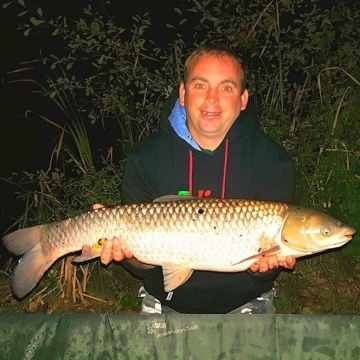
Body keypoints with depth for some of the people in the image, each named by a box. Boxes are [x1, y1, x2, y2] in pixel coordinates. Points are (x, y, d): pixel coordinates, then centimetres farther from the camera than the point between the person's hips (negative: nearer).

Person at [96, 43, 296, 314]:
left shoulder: (271, 161, -11)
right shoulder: (145, 159, -9)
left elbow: (269, 260, -10)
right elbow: (144, 268, -8)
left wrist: (263, 264, -32)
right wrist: (133, 253, -30)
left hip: (244, 305, 0)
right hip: (166, 305, 1)